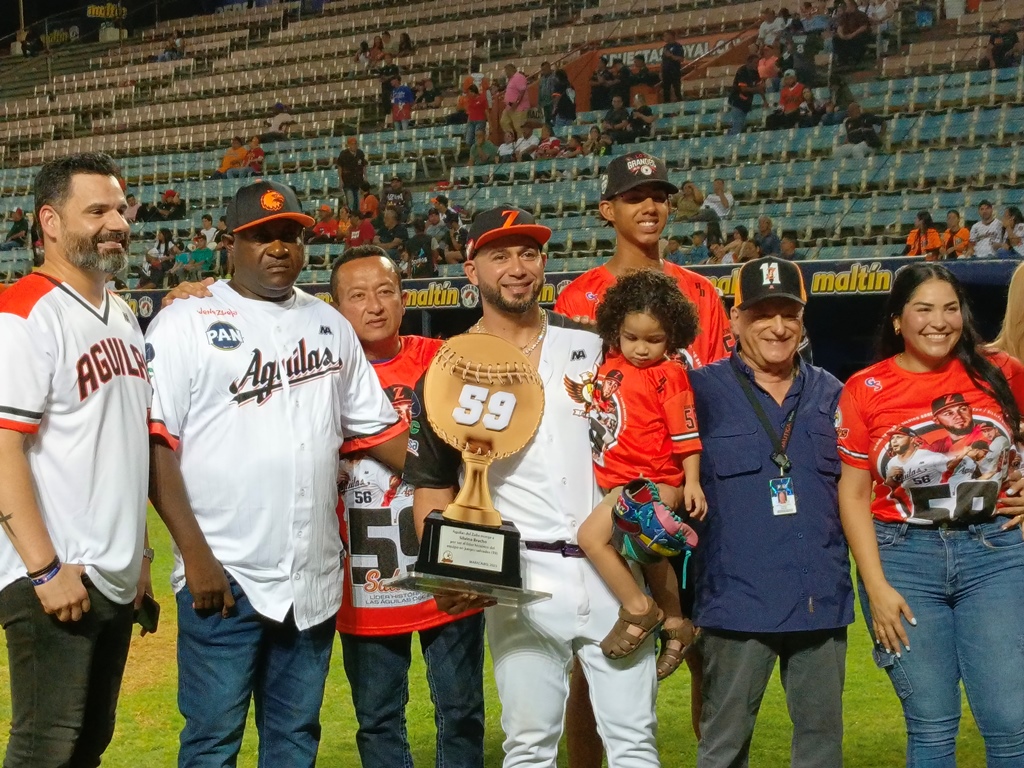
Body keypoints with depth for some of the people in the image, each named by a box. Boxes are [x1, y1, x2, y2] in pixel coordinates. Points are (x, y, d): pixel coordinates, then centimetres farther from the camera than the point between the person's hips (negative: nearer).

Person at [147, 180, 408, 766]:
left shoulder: (329, 323, 14)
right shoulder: (187, 321, -3)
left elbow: (378, 428, 17)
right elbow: (155, 444, -9)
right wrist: (195, 554, -16)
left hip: (315, 578, 5)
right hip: (223, 576, -5)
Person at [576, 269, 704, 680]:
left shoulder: (668, 374, -10)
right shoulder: (610, 365, 10)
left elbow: (685, 432, -13)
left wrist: (692, 481, -17)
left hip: (650, 484, -9)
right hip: (619, 485, 9)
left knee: (592, 536, -21)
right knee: (650, 557, 21)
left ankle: (638, 609, -10)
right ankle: (674, 624, 36)